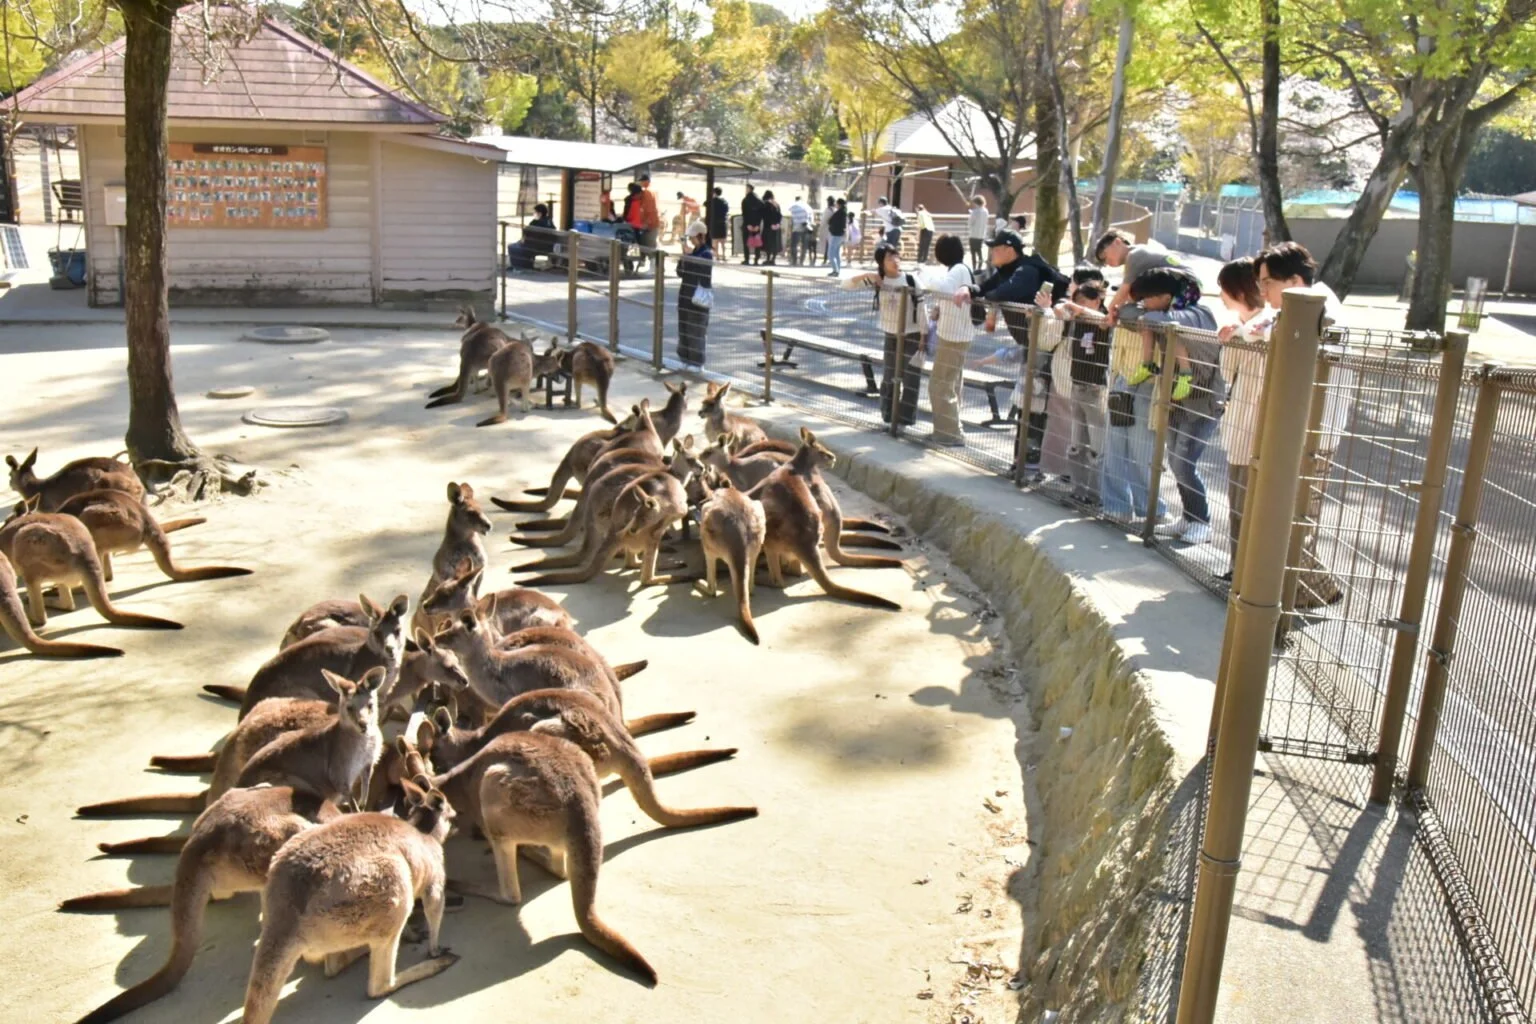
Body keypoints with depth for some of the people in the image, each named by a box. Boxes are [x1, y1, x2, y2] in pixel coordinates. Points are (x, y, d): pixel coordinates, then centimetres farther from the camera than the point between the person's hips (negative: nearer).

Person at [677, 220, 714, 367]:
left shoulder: (707, 254, -12)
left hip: (698, 298, -8)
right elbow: (680, 272, 7)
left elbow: (706, 280, -14)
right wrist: (685, 256, -5)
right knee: (684, 328, 12)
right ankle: (686, 358, 22)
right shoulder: (692, 252, 9)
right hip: (685, 295, 8)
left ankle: (697, 362, 7)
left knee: (696, 330, -1)